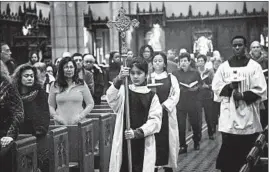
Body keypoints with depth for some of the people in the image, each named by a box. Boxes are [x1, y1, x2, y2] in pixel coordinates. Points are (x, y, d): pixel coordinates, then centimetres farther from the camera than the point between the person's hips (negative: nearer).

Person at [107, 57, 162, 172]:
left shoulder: (152, 96, 6)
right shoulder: (123, 91, 5)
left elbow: (155, 120, -3)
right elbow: (111, 99, -17)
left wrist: (137, 132, -16)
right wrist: (119, 80, -33)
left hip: (144, 143, 0)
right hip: (123, 142, 0)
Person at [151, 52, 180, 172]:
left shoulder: (171, 78, 8)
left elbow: (175, 95, -2)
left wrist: (163, 106, -14)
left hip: (167, 114, 0)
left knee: (167, 141, -1)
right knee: (154, 142, -2)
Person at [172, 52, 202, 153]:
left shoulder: (195, 73, 5)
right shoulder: (175, 73, 4)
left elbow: (200, 85, 6)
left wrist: (196, 88, -13)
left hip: (193, 103, 0)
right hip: (180, 103, 0)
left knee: (195, 123, 8)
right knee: (181, 125, -3)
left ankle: (196, 142, 31)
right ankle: (182, 146, 6)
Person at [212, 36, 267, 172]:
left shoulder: (254, 66, 2)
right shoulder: (224, 67, 8)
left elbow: (261, 90, -3)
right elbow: (216, 87, 5)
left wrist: (243, 96, -15)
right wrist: (229, 87, -13)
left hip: (248, 115, -1)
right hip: (229, 115, 1)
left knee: (247, 151, 2)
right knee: (228, 150, -1)